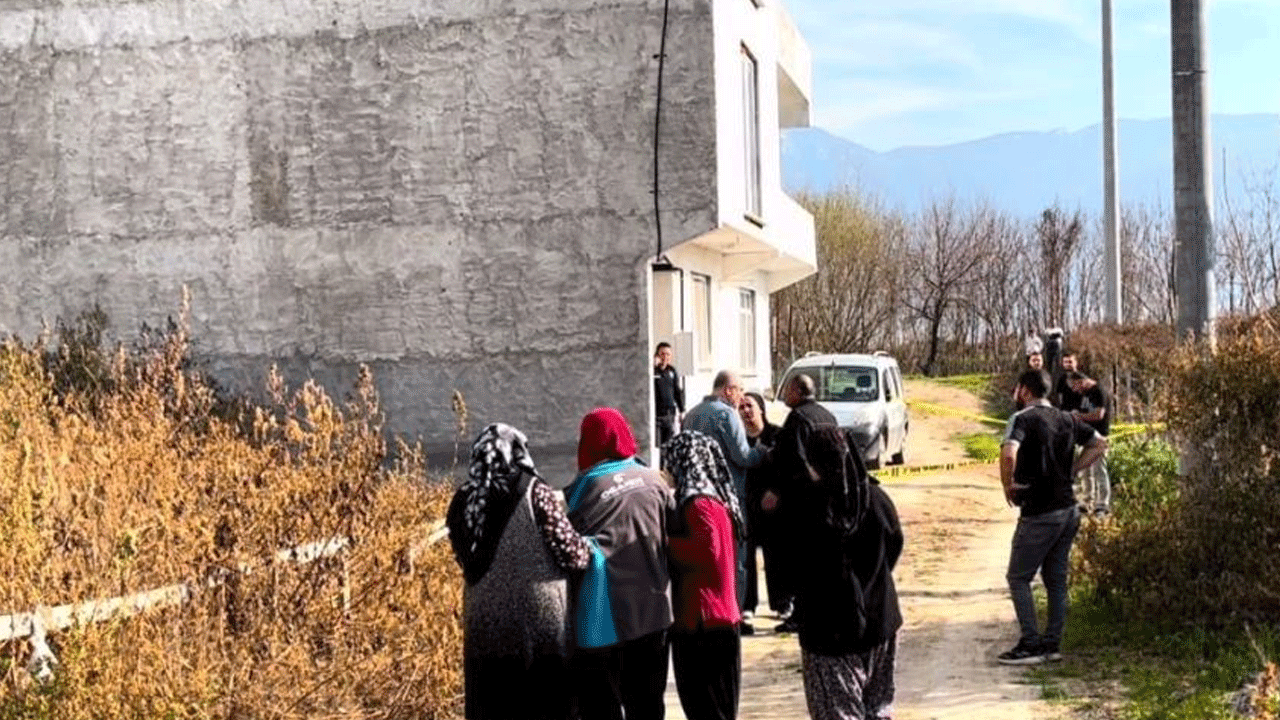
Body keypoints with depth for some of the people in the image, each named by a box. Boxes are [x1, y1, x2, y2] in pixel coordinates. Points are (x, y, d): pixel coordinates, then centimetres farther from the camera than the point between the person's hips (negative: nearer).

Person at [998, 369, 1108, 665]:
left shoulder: (1023, 419, -13)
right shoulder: (1067, 420, 10)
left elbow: (1009, 454, -30)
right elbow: (1099, 444, 19)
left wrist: (1008, 486, -14)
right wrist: (1069, 472, 15)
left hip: (1039, 514, -7)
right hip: (1068, 509, 7)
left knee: (1018, 577, 3)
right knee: (1056, 579, 13)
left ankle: (1030, 644, 0)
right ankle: (1052, 643, 17)